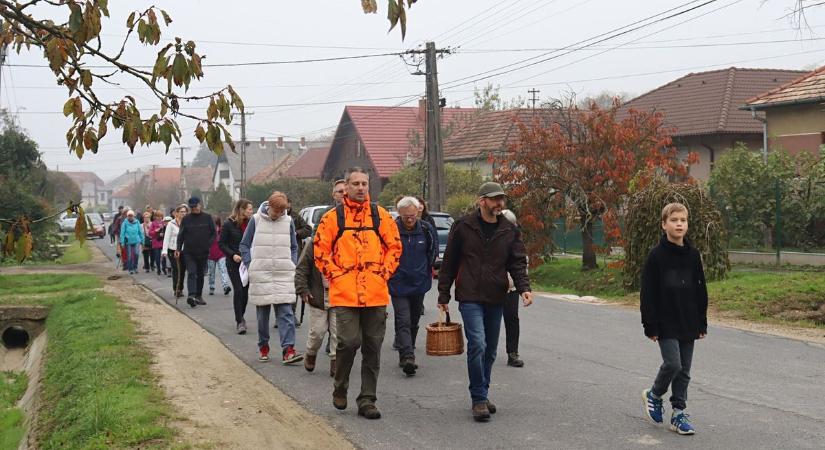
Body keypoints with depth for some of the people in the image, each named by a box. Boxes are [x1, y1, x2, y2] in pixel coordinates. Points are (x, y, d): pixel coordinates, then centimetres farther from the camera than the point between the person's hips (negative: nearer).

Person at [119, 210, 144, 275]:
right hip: (128, 242, -1)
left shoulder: (137, 222, 1)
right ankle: (130, 269, 17)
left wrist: (142, 241, 8)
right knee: (129, 256, 3)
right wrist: (122, 243, -7)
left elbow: (140, 232, 8)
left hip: (136, 241, 1)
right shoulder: (125, 223, -5)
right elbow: (122, 233, -4)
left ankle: (135, 267, 3)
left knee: (136, 253, -15)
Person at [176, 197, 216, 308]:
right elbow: (180, 235, 7)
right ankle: (191, 295, -26)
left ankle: (199, 296, 23)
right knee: (191, 273, -14)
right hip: (189, 252, -2)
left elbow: (214, 233, 6)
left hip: (203, 252, 2)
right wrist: (178, 249, -2)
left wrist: (209, 244, -7)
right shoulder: (186, 219, 3)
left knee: (201, 274, 11)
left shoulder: (207, 218, 3)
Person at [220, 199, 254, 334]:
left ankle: (240, 317, 24)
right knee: (238, 290, -10)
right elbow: (221, 243, -4)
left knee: (245, 290, 7)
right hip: (234, 263, -4)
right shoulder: (229, 224, -5)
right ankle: (239, 321, -7)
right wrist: (233, 255, -16)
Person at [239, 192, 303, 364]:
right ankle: (263, 347, 22)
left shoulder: (288, 221, 5)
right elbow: (244, 245, 6)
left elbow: (294, 247, 16)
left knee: (285, 312, -8)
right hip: (260, 275, -1)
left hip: (284, 274, 1)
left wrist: (293, 265, 4)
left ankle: (288, 350, -14)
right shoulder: (256, 220, 0)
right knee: (262, 313, 7)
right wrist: (251, 265, -3)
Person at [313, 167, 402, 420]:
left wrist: (384, 272, 2)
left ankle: (367, 400, 16)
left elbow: (395, 246, 12)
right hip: (344, 294, -2)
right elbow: (321, 250, 5)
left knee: (372, 347, 6)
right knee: (349, 341, -13)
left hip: (376, 294, 3)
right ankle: (340, 389, 13)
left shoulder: (380, 216, 7)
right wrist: (335, 275, -4)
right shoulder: (333, 217, 3)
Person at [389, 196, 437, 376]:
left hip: (419, 283, 4)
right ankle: (407, 357, -22)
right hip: (398, 285, -4)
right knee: (403, 322, -13)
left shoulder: (425, 229, -3)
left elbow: (433, 250, 14)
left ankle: (406, 355, 27)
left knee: (414, 321, 14)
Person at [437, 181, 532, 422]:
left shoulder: (510, 231, 6)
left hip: (496, 300, 4)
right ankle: (479, 399, -9)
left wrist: (524, 288, -14)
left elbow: (518, 263, 5)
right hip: (470, 298, -4)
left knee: (490, 350, 12)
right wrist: (443, 296, 3)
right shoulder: (463, 227, -3)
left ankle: (481, 395, 26)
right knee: (477, 345, -17)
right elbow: (449, 263, 3)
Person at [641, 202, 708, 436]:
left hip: (688, 324, 5)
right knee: (673, 363, -14)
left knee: (684, 371, 7)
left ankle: (678, 413, 16)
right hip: (666, 323, -5)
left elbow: (701, 290, 11)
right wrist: (650, 326, -12)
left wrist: (702, 322, 8)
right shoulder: (656, 255, -8)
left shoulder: (693, 255, 5)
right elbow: (647, 294, -9)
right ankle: (654, 395, 12)